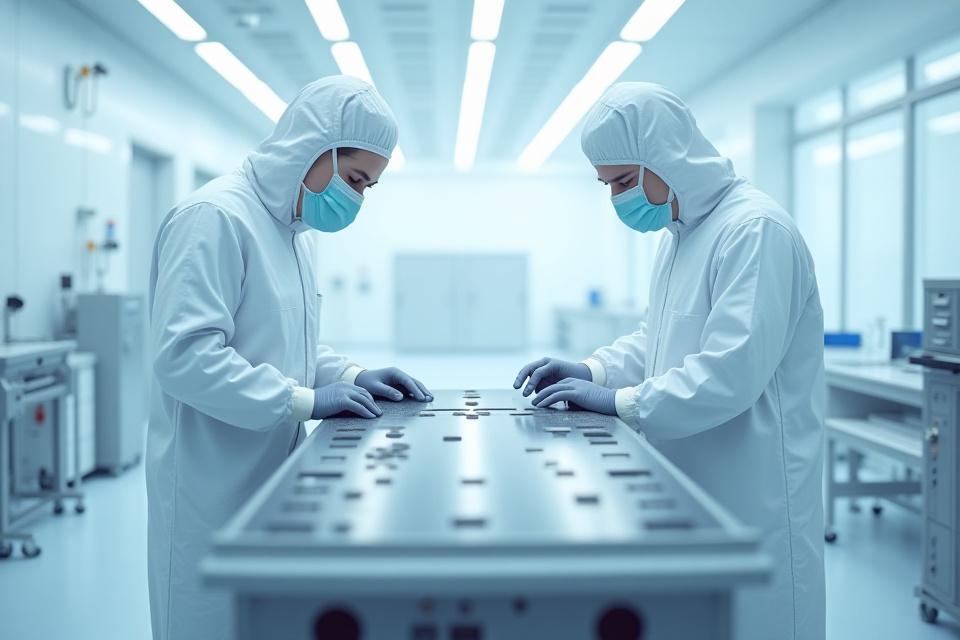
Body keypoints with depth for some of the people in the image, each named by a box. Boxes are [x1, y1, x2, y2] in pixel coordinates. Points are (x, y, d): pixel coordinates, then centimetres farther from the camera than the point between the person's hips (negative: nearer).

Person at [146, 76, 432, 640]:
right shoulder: (216, 217, -17)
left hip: (276, 475, 9)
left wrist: (351, 376, 4)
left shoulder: (300, 227, 12)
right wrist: (304, 400, -22)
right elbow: (184, 355, -25)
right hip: (216, 485, -9)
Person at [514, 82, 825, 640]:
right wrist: (591, 371, 4)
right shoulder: (682, 232, 12)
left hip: (751, 500, -9)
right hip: (691, 484, 9)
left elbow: (730, 373, -26)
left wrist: (620, 402, -20)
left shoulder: (755, 229, -18)